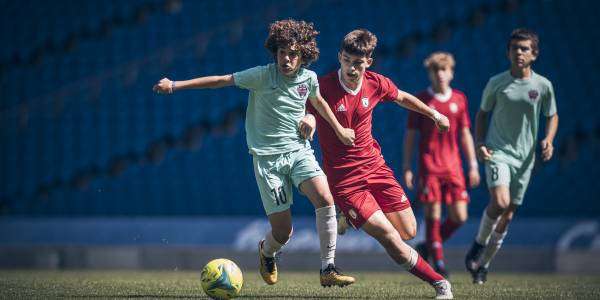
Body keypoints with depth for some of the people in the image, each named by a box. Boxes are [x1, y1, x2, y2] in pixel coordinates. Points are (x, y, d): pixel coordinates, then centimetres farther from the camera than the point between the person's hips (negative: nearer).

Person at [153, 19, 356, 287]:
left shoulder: (308, 78, 2)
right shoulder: (263, 75, -10)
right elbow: (221, 80, -5)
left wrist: (339, 130, 34)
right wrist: (175, 85, -7)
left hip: (299, 150, 3)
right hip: (268, 157, -3)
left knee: (325, 199, -24)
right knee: (282, 232, -5)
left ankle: (327, 269, -13)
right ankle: (266, 251, 34)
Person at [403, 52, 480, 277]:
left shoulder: (459, 99, 9)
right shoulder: (421, 100, 2)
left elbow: (465, 134, 13)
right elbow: (410, 135, 4)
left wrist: (473, 166, 8)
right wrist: (407, 168, -1)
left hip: (453, 166, 3)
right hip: (429, 166, -3)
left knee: (459, 217, -1)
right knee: (433, 214, -6)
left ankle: (428, 247, 20)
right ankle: (438, 262, 3)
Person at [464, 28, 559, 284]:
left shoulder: (543, 85, 0)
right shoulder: (496, 83, -2)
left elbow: (552, 116, 14)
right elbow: (482, 113, 11)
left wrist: (548, 139, -5)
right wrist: (479, 143, -3)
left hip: (524, 158, 2)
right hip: (497, 152, -2)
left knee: (507, 217, 6)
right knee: (500, 201, -26)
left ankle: (483, 264, 21)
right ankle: (479, 242, 0)